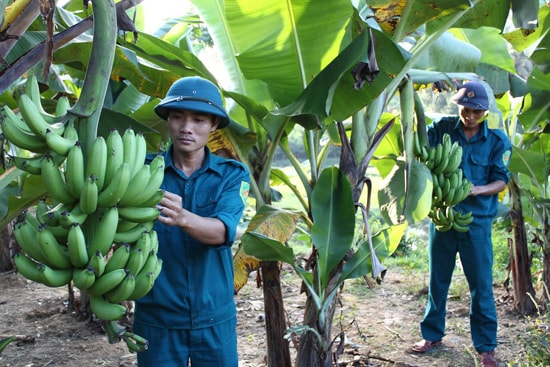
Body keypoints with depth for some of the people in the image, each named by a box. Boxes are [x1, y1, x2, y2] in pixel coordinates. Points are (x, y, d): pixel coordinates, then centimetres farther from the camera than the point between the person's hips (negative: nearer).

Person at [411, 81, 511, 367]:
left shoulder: (497, 140, -5)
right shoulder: (442, 129, -1)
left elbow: (501, 181, -6)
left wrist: (477, 190, -24)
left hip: (476, 221, -2)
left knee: (481, 285, 3)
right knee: (438, 279, 15)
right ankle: (432, 334, 32)